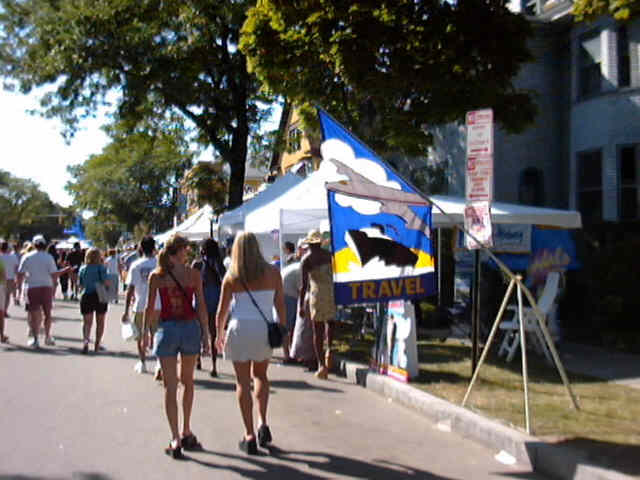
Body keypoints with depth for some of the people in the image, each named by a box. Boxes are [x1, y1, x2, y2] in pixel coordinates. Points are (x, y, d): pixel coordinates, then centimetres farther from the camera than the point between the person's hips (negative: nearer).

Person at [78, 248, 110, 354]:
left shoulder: (82, 269, 2)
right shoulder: (101, 268, -8)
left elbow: (80, 284, 6)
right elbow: (106, 281, -18)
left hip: (86, 297, 2)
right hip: (100, 297, -2)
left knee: (87, 322, 4)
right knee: (100, 322, 14)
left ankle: (85, 340, -22)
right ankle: (97, 345, 16)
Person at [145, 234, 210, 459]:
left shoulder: (156, 276, -2)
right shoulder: (194, 274, -2)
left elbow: (150, 308, -2)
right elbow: (201, 307, -2)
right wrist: (205, 335, 3)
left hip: (167, 329, -1)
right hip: (191, 328, 1)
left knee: (170, 386, 3)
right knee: (187, 382, 18)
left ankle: (176, 439, -3)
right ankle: (186, 433, 25)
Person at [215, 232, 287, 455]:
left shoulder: (231, 277, -1)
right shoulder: (272, 272, 0)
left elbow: (222, 311, 3)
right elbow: (280, 305, 2)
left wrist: (219, 334, 17)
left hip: (240, 329, -2)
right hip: (265, 329, 2)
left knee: (243, 382, 7)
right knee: (260, 375, 23)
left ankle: (249, 436, 6)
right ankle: (263, 423, 10)